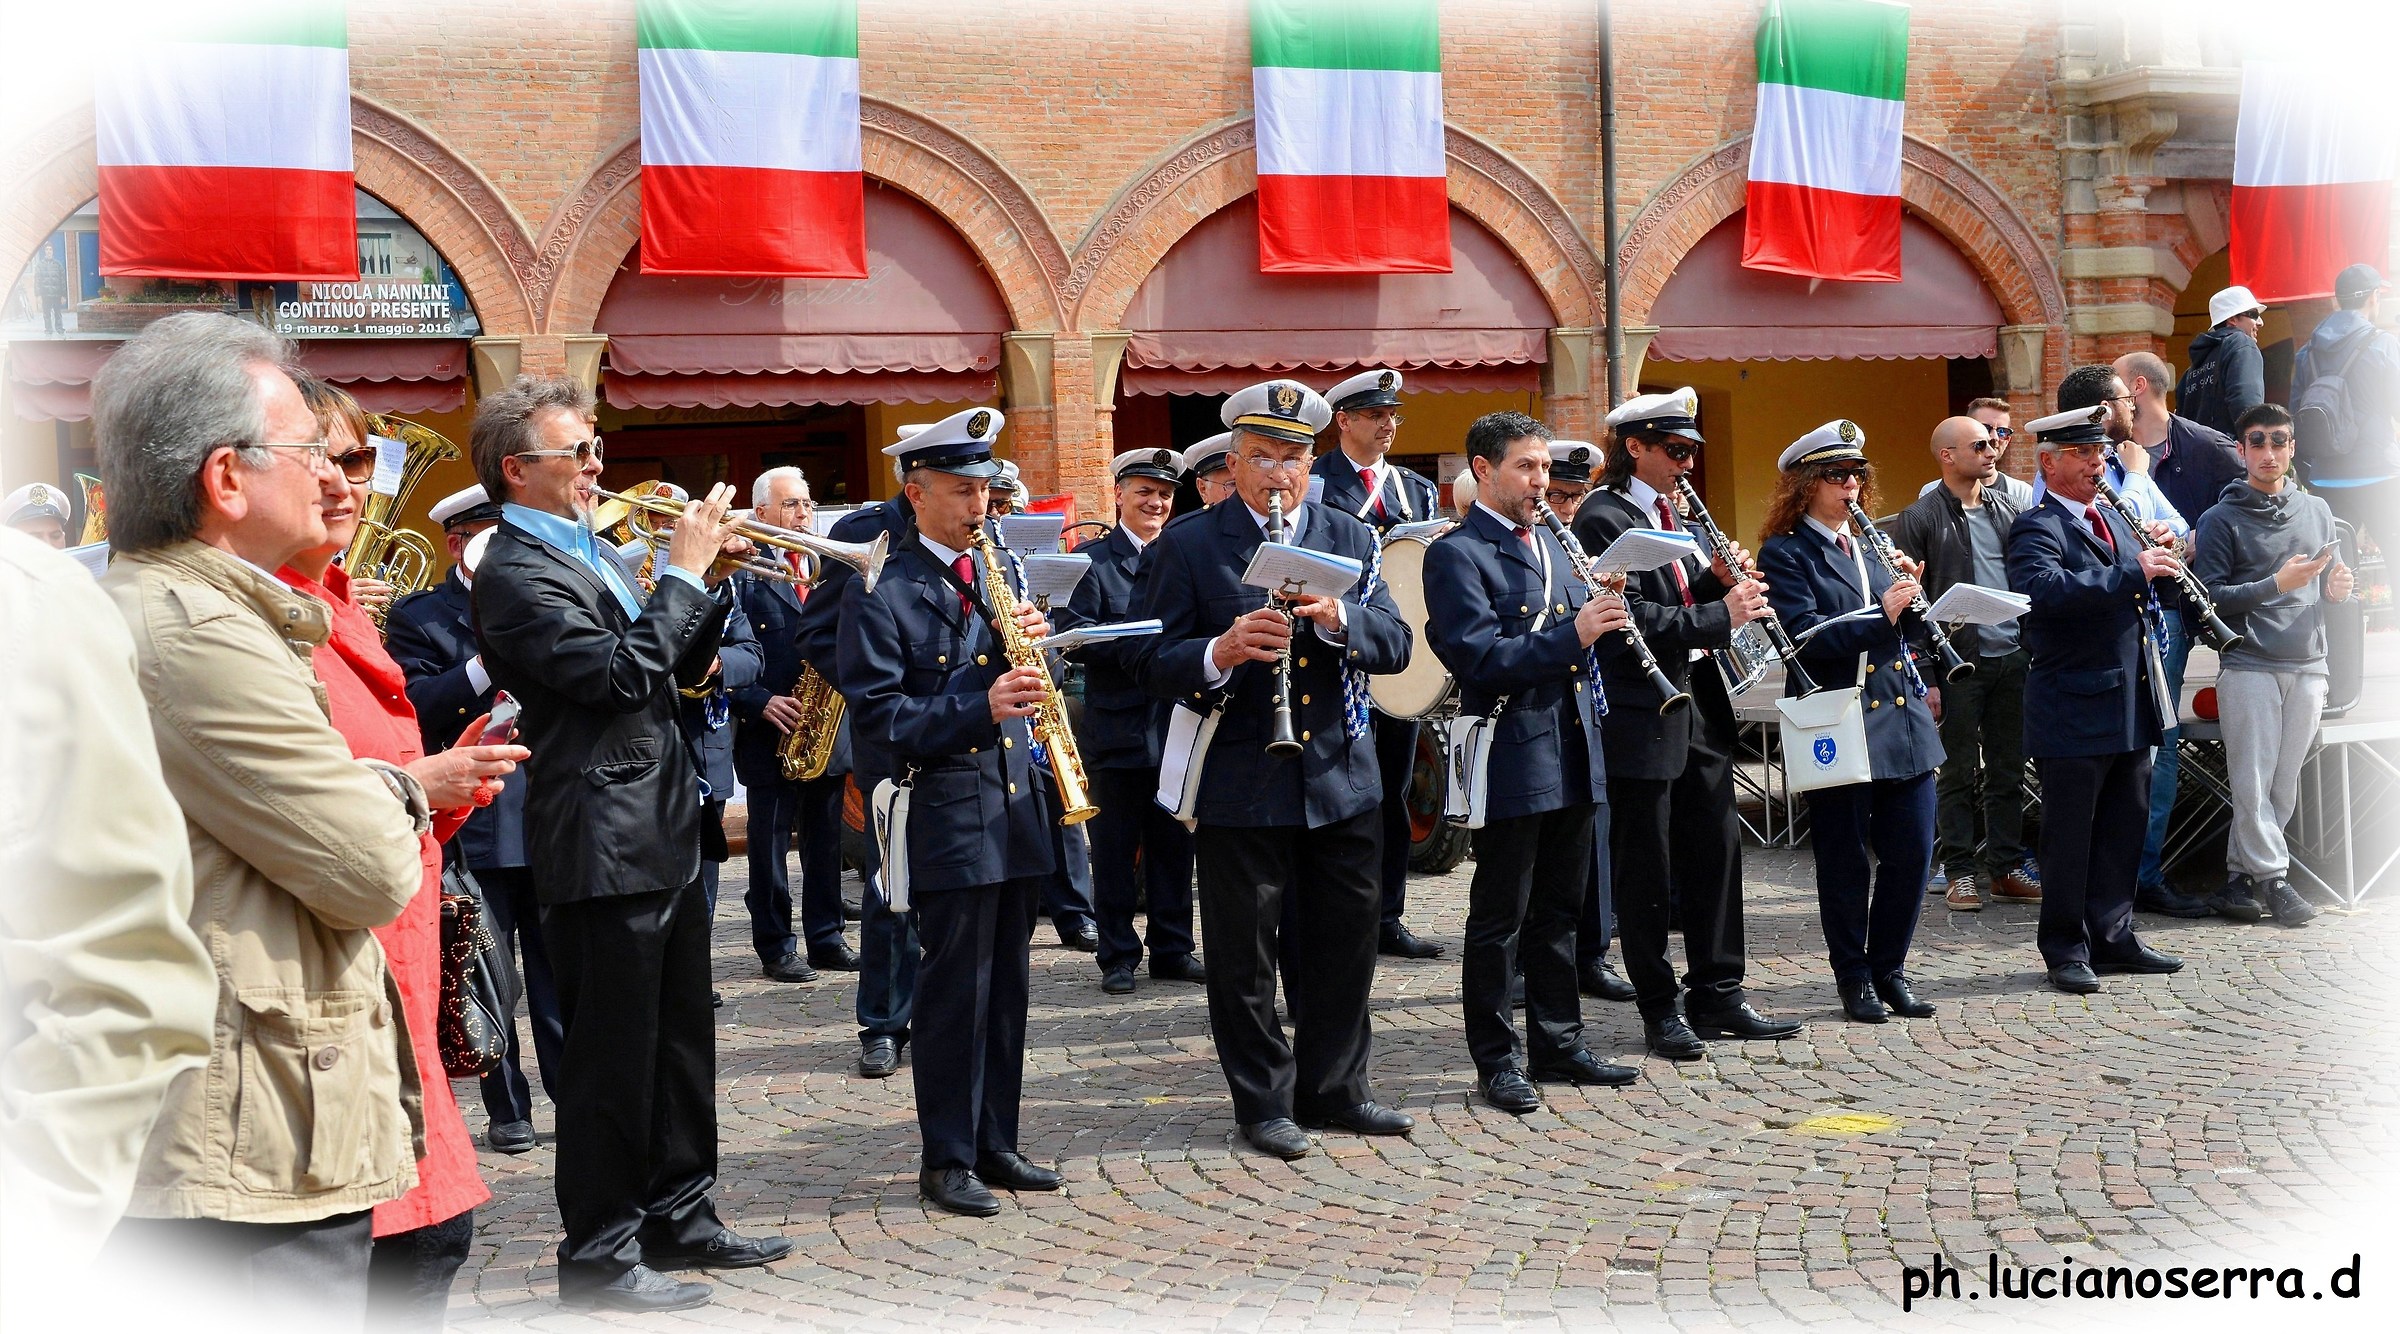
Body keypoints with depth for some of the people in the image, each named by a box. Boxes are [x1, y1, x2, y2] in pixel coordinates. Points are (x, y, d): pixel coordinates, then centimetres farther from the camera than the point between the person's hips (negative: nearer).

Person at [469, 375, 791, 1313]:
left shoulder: (592, 550, 15)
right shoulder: (515, 571, -14)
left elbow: (675, 670, 18)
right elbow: (622, 674, -24)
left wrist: (712, 581, 4)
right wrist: (683, 572, -16)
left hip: (663, 834, 9)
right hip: (603, 848, -9)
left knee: (680, 1038, 17)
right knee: (611, 1056, -1)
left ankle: (678, 1215, 30)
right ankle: (599, 1253, 11)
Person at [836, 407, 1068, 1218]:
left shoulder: (994, 574, 15)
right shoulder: (880, 593, -6)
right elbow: (878, 710, -13)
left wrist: (1028, 640, -3)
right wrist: (977, 707, -22)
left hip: (1016, 807, 7)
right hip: (948, 813, -7)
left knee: (1007, 987, 12)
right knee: (954, 992, -2)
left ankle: (995, 1145, 22)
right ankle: (946, 1160, 9)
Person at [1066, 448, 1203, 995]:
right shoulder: (1093, 559, -1)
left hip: (1176, 723, 4)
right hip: (1118, 728, -4)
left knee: (1173, 846, 11)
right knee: (1115, 849, 3)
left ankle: (1173, 950, 21)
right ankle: (1117, 956, 12)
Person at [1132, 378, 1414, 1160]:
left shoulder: (1348, 537, 10)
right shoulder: (1186, 547, -2)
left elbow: (1394, 643, 0)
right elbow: (1154, 663, -7)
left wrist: (1335, 617, -20)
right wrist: (1219, 653, -27)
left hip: (1342, 778, 4)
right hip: (1240, 786, -4)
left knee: (1348, 940, 11)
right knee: (1245, 953, 4)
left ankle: (1334, 1088, 27)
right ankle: (1264, 1101, 19)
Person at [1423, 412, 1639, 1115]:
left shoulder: (1552, 544, 17)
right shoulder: (1456, 554, -9)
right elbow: (1480, 658, -19)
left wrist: (1600, 617, 1)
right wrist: (1572, 635, -24)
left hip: (1573, 758, 8)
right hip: (1513, 759, -8)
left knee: (1560, 911, 15)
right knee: (1500, 919, 2)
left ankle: (1558, 1043, 25)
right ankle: (1496, 1060, 11)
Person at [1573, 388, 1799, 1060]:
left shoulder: (1669, 511, 15)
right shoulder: (1604, 518, -12)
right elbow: (1628, 616, -21)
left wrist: (1716, 581, 1)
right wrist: (1720, 614, -21)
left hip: (1698, 709, 9)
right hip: (1642, 717, -9)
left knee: (1716, 852, 11)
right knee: (1646, 870, 1)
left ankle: (1718, 997, 21)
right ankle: (1660, 1009, 11)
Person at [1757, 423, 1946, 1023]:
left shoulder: (1869, 546, 18)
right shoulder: (1785, 553, -3)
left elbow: (1903, 632, 20)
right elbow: (1806, 635, -16)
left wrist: (1909, 592, 0)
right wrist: (1881, 615, -25)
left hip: (1902, 720, 6)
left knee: (1912, 850, 5)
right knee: (1846, 861, 2)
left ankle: (1890, 967, 21)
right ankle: (1854, 976, 16)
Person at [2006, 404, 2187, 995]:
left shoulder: (2114, 517, 16)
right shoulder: (2036, 528, -11)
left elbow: (2136, 590, 24)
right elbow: (2044, 588, -31)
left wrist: (2159, 561, 2)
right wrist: (2133, 571, -31)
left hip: (2132, 704, 8)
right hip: (2075, 708, -8)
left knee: (2124, 827, 14)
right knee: (2069, 834, 0)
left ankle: (2112, 936, 24)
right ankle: (2066, 950, 9)